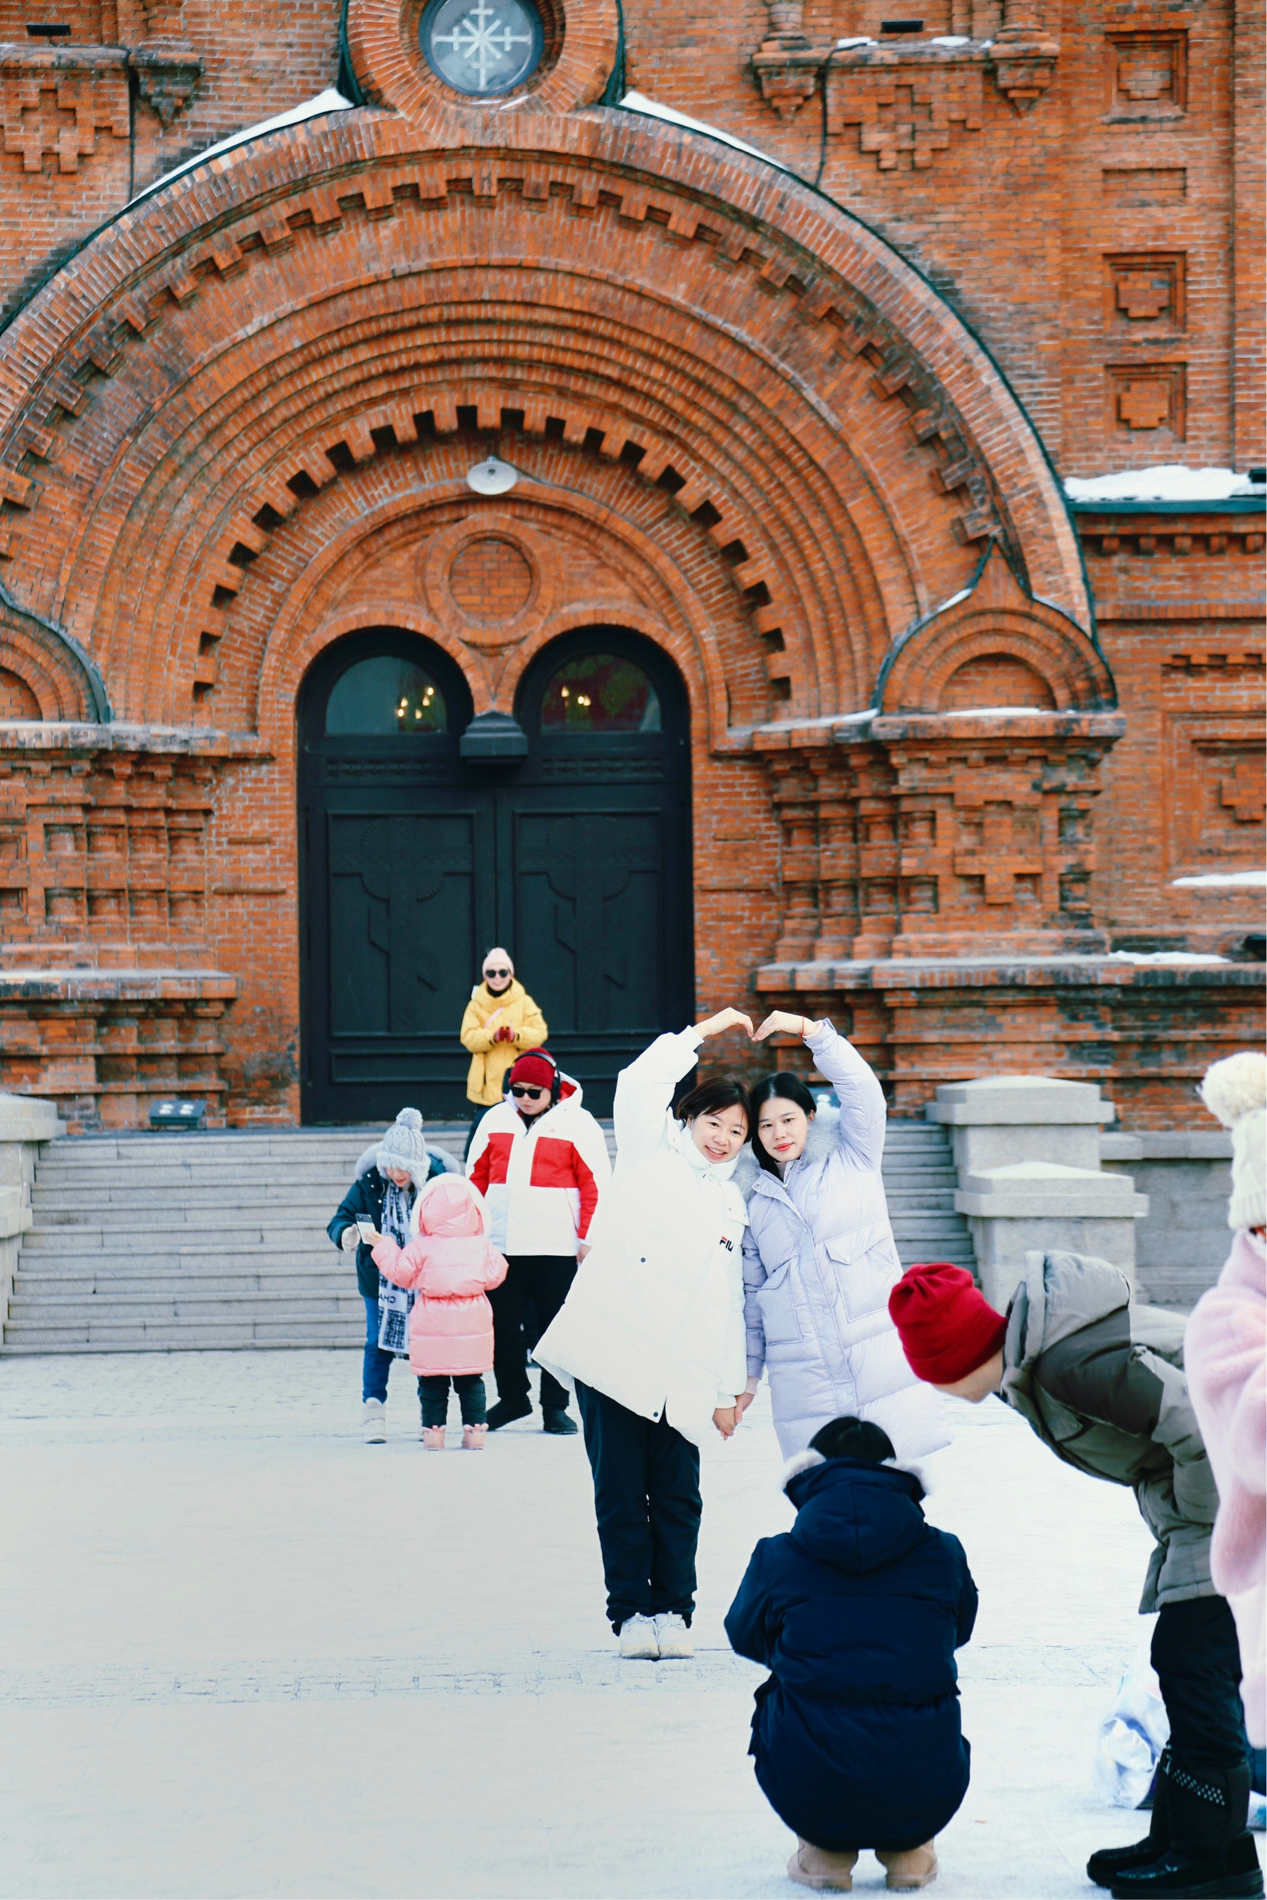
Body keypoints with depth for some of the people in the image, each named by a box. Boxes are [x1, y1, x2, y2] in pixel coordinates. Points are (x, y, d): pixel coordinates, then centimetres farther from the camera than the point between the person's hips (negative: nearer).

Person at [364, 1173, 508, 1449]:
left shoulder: (421, 1247, -5)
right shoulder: (481, 1245, 1)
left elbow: (400, 1272, 1)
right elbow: (494, 1276, 7)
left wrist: (383, 1248, 15)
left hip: (433, 1324, -2)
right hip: (472, 1321, 2)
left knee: (432, 1382, 5)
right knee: (471, 1380, 9)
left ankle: (433, 1430, 5)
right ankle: (475, 1429, 7)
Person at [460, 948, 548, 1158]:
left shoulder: (524, 1002, 5)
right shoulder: (477, 1005, 6)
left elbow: (539, 1033, -3)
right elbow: (468, 1038, -3)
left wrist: (516, 1035, -22)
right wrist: (493, 1036, -21)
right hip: (487, 1083, 0)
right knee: (481, 1123, -4)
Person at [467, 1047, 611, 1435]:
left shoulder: (577, 1124, -2)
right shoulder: (495, 1121, 9)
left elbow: (595, 1184, -2)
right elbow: (476, 1177, 16)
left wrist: (588, 1238, -7)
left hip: (557, 1249, -3)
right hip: (501, 1244, 3)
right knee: (501, 1326, 7)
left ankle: (555, 1406, 14)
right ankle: (512, 1397, 23)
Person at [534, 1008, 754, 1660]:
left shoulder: (730, 1205, 21)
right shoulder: (649, 1155, 10)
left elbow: (728, 1303, 21)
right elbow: (637, 1085, -7)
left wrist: (729, 1390, 17)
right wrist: (703, 1032, -2)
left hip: (682, 1372, 4)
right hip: (613, 1351, -4)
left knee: (677, 1496, 1)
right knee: (620, 1492, -2)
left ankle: (673, 1608, 11)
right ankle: (631, 1611, 4)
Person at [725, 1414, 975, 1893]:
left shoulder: (777, 1557, 3)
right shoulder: (942, 1554, 6)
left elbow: (744, 1635, 23)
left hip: (810, 1794, -1)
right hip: (923, 1796, 1)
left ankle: (825, 1850, 19)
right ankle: (907, 1849, 21)